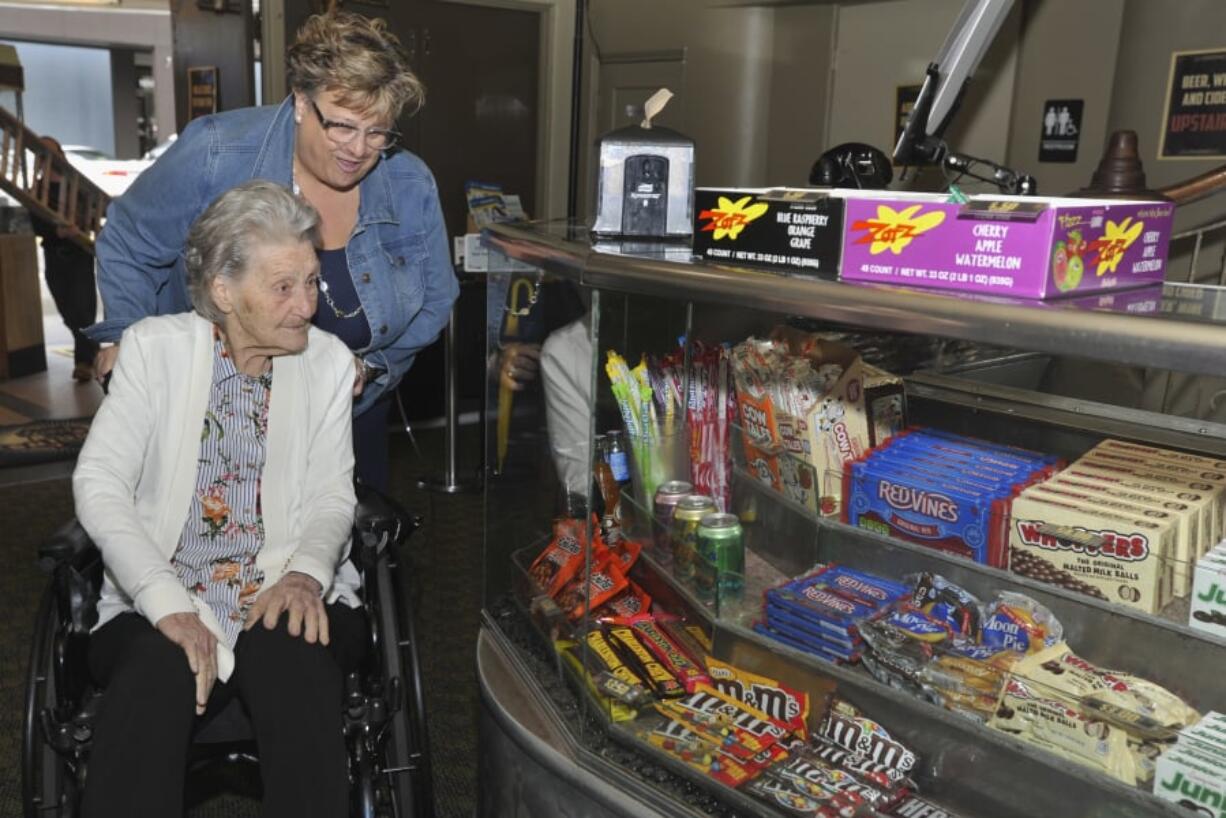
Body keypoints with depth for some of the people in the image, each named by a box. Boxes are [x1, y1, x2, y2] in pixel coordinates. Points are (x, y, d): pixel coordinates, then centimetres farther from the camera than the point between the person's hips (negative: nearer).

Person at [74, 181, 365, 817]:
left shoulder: (328, 361, 7)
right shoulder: (155, 346, 3)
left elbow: (332, 496, 4)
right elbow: (98, 483, -6)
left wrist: (307, 572, -20)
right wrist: (166, 601, -21)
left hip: (290, 597, 1)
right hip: (159, 601, 0)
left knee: (293, 655, -33)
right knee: (156, 668, -34)